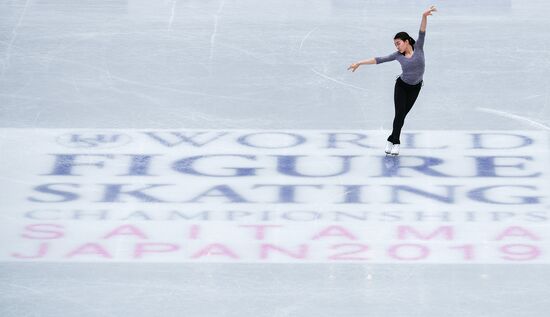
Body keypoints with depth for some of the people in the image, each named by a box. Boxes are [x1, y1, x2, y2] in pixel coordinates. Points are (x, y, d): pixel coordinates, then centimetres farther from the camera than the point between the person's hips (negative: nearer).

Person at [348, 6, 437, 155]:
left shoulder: (418, 48, -14)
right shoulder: (398, 55, -11)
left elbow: (422, 32, -29)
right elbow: (379, 60, -9)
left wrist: (424, 16, -46)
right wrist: (359, 63, -11)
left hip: (415, 88, 0)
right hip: (401, 85, 0)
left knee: (403, 114, 3)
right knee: (399, 113, -10)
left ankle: (393, 140, 13)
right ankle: (394, 141, -1)